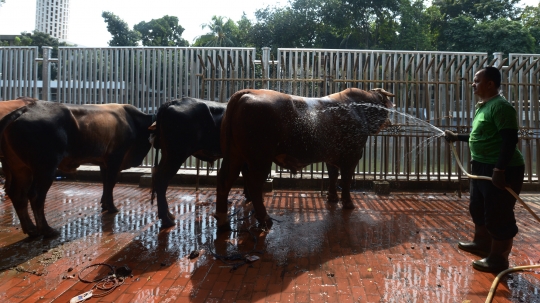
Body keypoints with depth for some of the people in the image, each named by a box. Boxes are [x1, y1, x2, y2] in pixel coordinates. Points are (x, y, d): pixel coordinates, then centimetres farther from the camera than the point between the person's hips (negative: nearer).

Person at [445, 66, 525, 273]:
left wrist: (500, 170, -29)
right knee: (478, 208, 22)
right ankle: (482, 244, 41)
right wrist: (456, 137, 23)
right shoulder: (483, 106, 13)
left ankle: (498, 259, 15)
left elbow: (510, 139, -25)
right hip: (482, 167, 11)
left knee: (498, 216, 0)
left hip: (502, 170, -11)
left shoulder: (500, 106, -17)